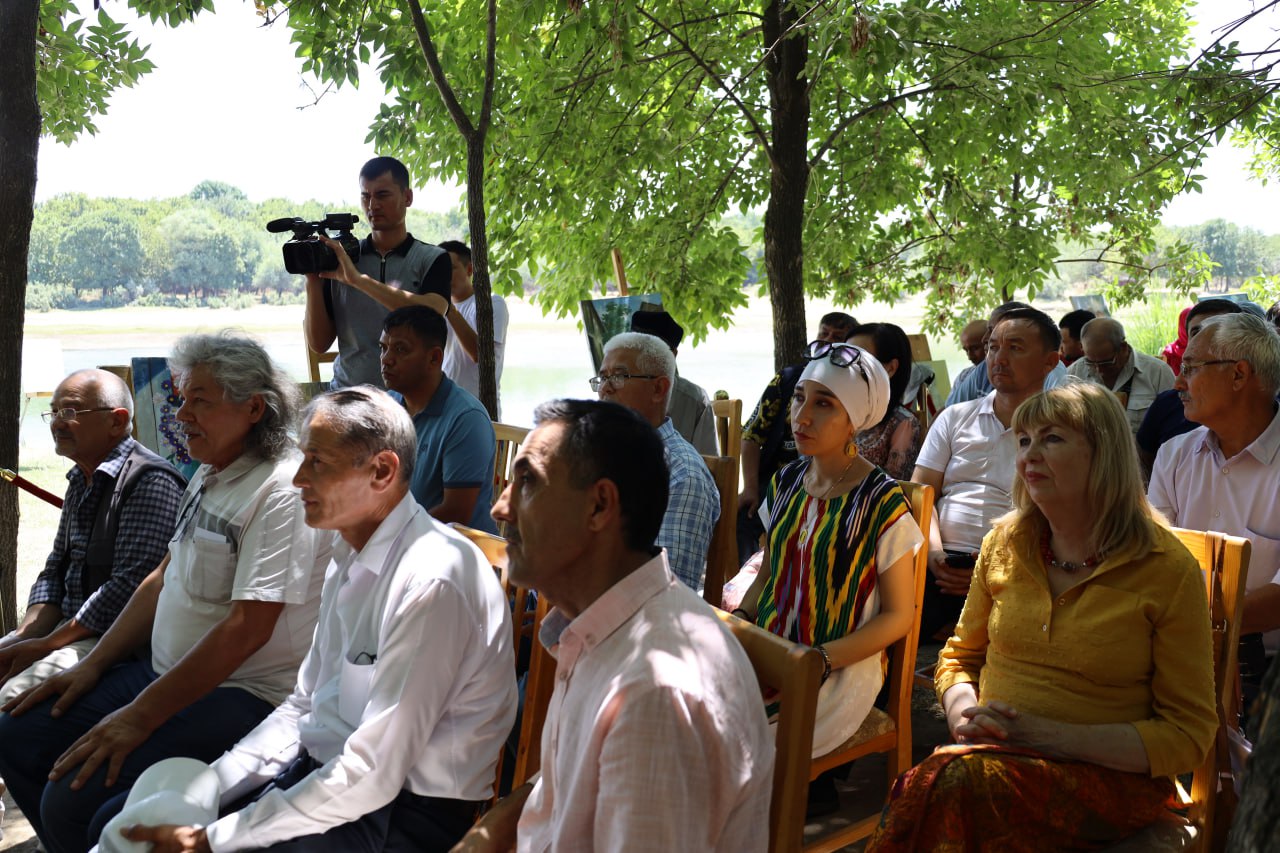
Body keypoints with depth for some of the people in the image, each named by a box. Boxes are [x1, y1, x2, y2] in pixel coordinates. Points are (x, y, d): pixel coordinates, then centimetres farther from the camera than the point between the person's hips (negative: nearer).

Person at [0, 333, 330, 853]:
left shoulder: (280, 492, -19)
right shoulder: (208, 477, 12)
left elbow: (246, 629, -24)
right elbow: (163, 579, 20)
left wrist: (140, 716, -21)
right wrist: (92, 664, 11)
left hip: (244, 694, -10)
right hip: (167, 673, 10)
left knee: (73, 800, -21)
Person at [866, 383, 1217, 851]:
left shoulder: (1168, 570, -5)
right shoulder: (1004, 543, 9)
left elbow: (1188, 733, -4)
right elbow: (960, 657, 21)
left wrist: (1055, 738, -15)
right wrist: (963, 713, -4)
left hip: (1110, 777, -4)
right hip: (992, 754, 4)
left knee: (950, 781, -33)